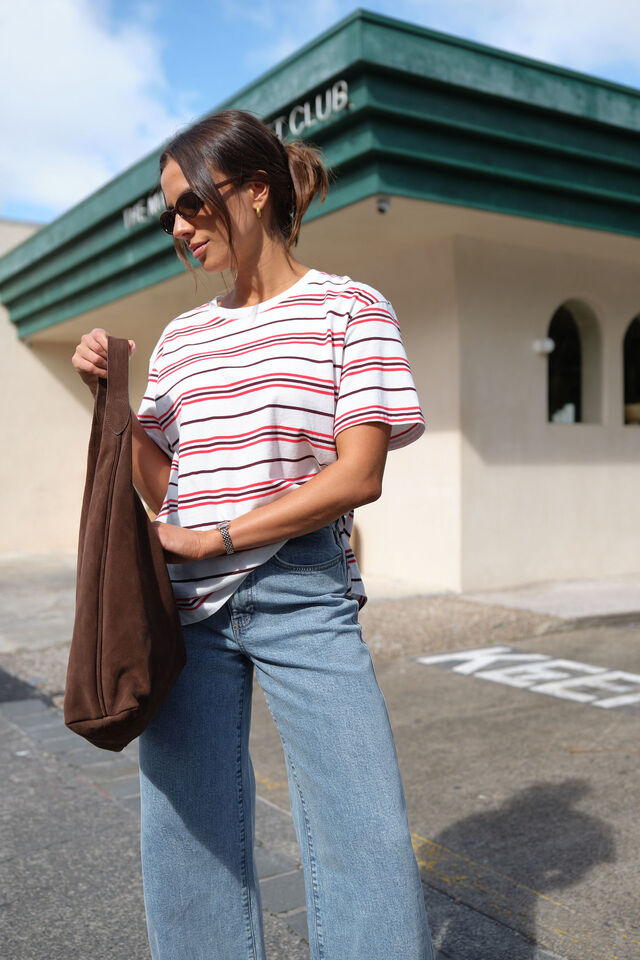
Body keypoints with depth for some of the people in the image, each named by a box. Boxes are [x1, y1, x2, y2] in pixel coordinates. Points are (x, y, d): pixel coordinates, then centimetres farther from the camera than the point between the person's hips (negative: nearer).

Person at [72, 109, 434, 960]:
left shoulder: (348, 308, 0)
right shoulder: (183, 337, 14)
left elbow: (358, 476, -11)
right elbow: (163, 486, 15)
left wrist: (213, 540, -13)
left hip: (303, 598, -4)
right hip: (186, 602, 5)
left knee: (364, 840, -3)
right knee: (185, 836, 10)